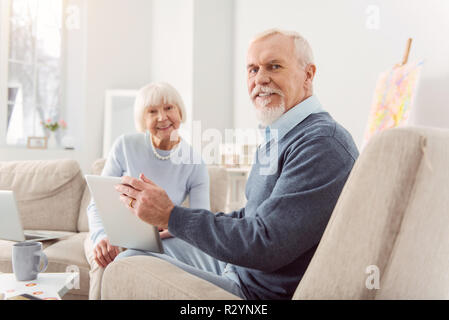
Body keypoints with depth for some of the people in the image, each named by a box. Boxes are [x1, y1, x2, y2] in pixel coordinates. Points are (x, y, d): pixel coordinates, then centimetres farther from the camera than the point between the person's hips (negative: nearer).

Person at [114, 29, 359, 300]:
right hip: (238, 267, 10)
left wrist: (171, 215, -22)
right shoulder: (277, 137, 12)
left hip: (265, 291, -10)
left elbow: (265, 246, -29)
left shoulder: (324, 144, -23)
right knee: (133, 253, 17)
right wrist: (186, 222, 7)